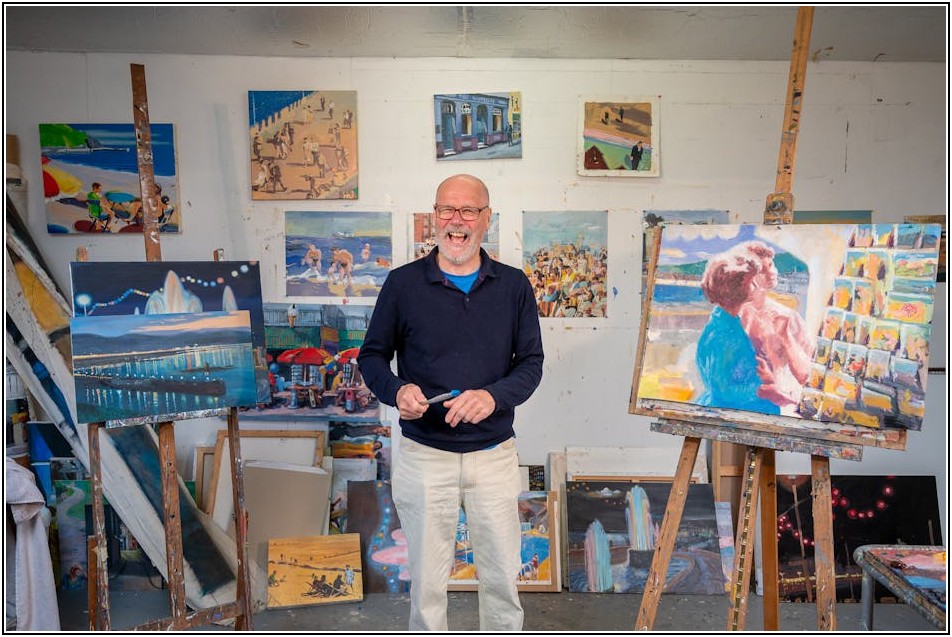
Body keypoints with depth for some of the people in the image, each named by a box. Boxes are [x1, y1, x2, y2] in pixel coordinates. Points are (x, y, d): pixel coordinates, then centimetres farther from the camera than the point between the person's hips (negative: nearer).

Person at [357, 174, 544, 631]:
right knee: (426, 579, 12)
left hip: (494, 453, 1)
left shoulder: (513, 285, 1)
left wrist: (493, 396, -19)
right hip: (423, 454, -1)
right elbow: (372, 355, 4)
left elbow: (530, 362, 1)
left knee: (502, 575, 14)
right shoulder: (402, 283, -3)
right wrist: (396, 391, -17)